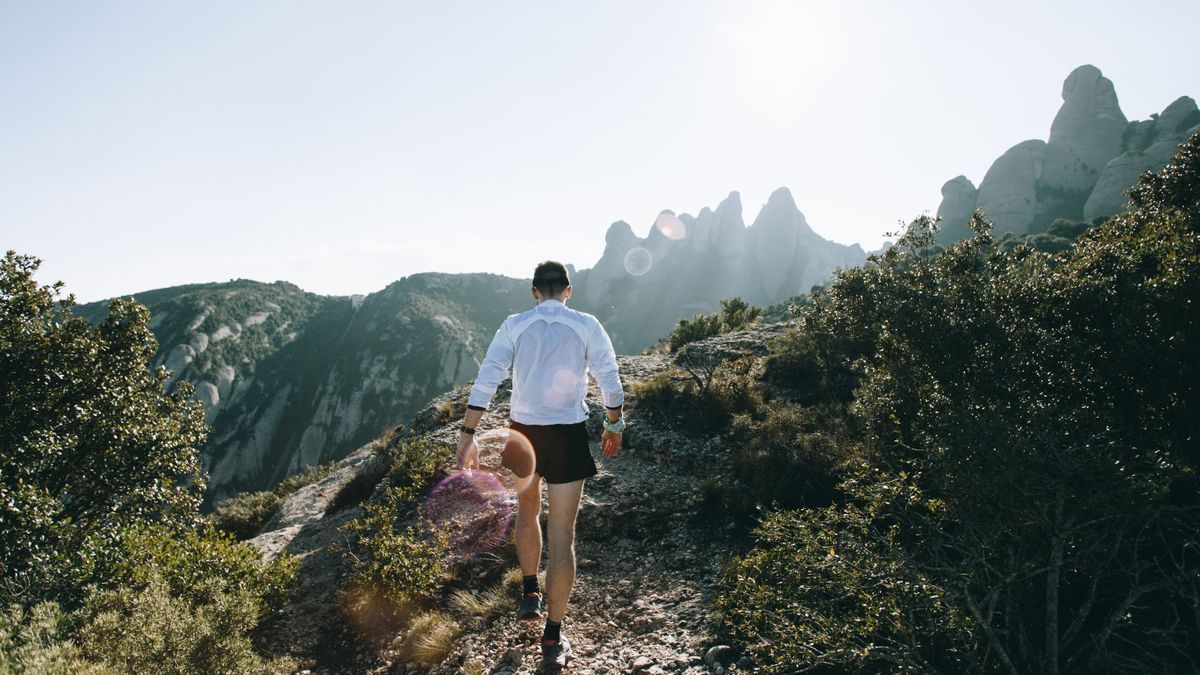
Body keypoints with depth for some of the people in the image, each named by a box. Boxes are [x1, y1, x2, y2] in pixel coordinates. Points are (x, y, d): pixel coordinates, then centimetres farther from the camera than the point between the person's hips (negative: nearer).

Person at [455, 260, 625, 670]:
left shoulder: (514, 325, 2)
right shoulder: (586, 325, 0)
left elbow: (486, 381, -5)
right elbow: (610, 381, 0)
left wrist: (467, 435, -4)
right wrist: (614, 426, 14)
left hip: (522, 431, 2)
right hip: (568, 436, -2)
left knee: (527, 509, 28)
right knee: (562, 535, 3)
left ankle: (530, 596, 38)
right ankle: (553, 640, 9)